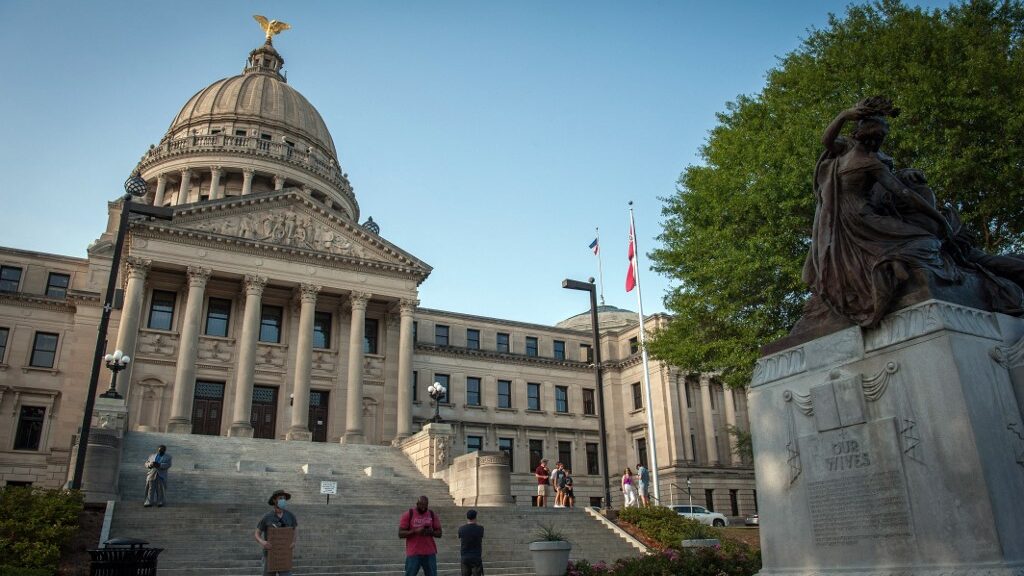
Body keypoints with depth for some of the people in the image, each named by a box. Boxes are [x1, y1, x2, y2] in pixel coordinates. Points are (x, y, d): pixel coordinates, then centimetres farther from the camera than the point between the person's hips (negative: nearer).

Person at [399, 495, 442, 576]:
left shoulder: (432, 515, 7)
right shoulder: (408, 515, -2)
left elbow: (439, 533, 8)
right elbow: (400, 534, -6)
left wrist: (431, 532, -14)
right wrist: (415, 531, -20)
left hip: (430, 553, 3)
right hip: (413, 554, -3)